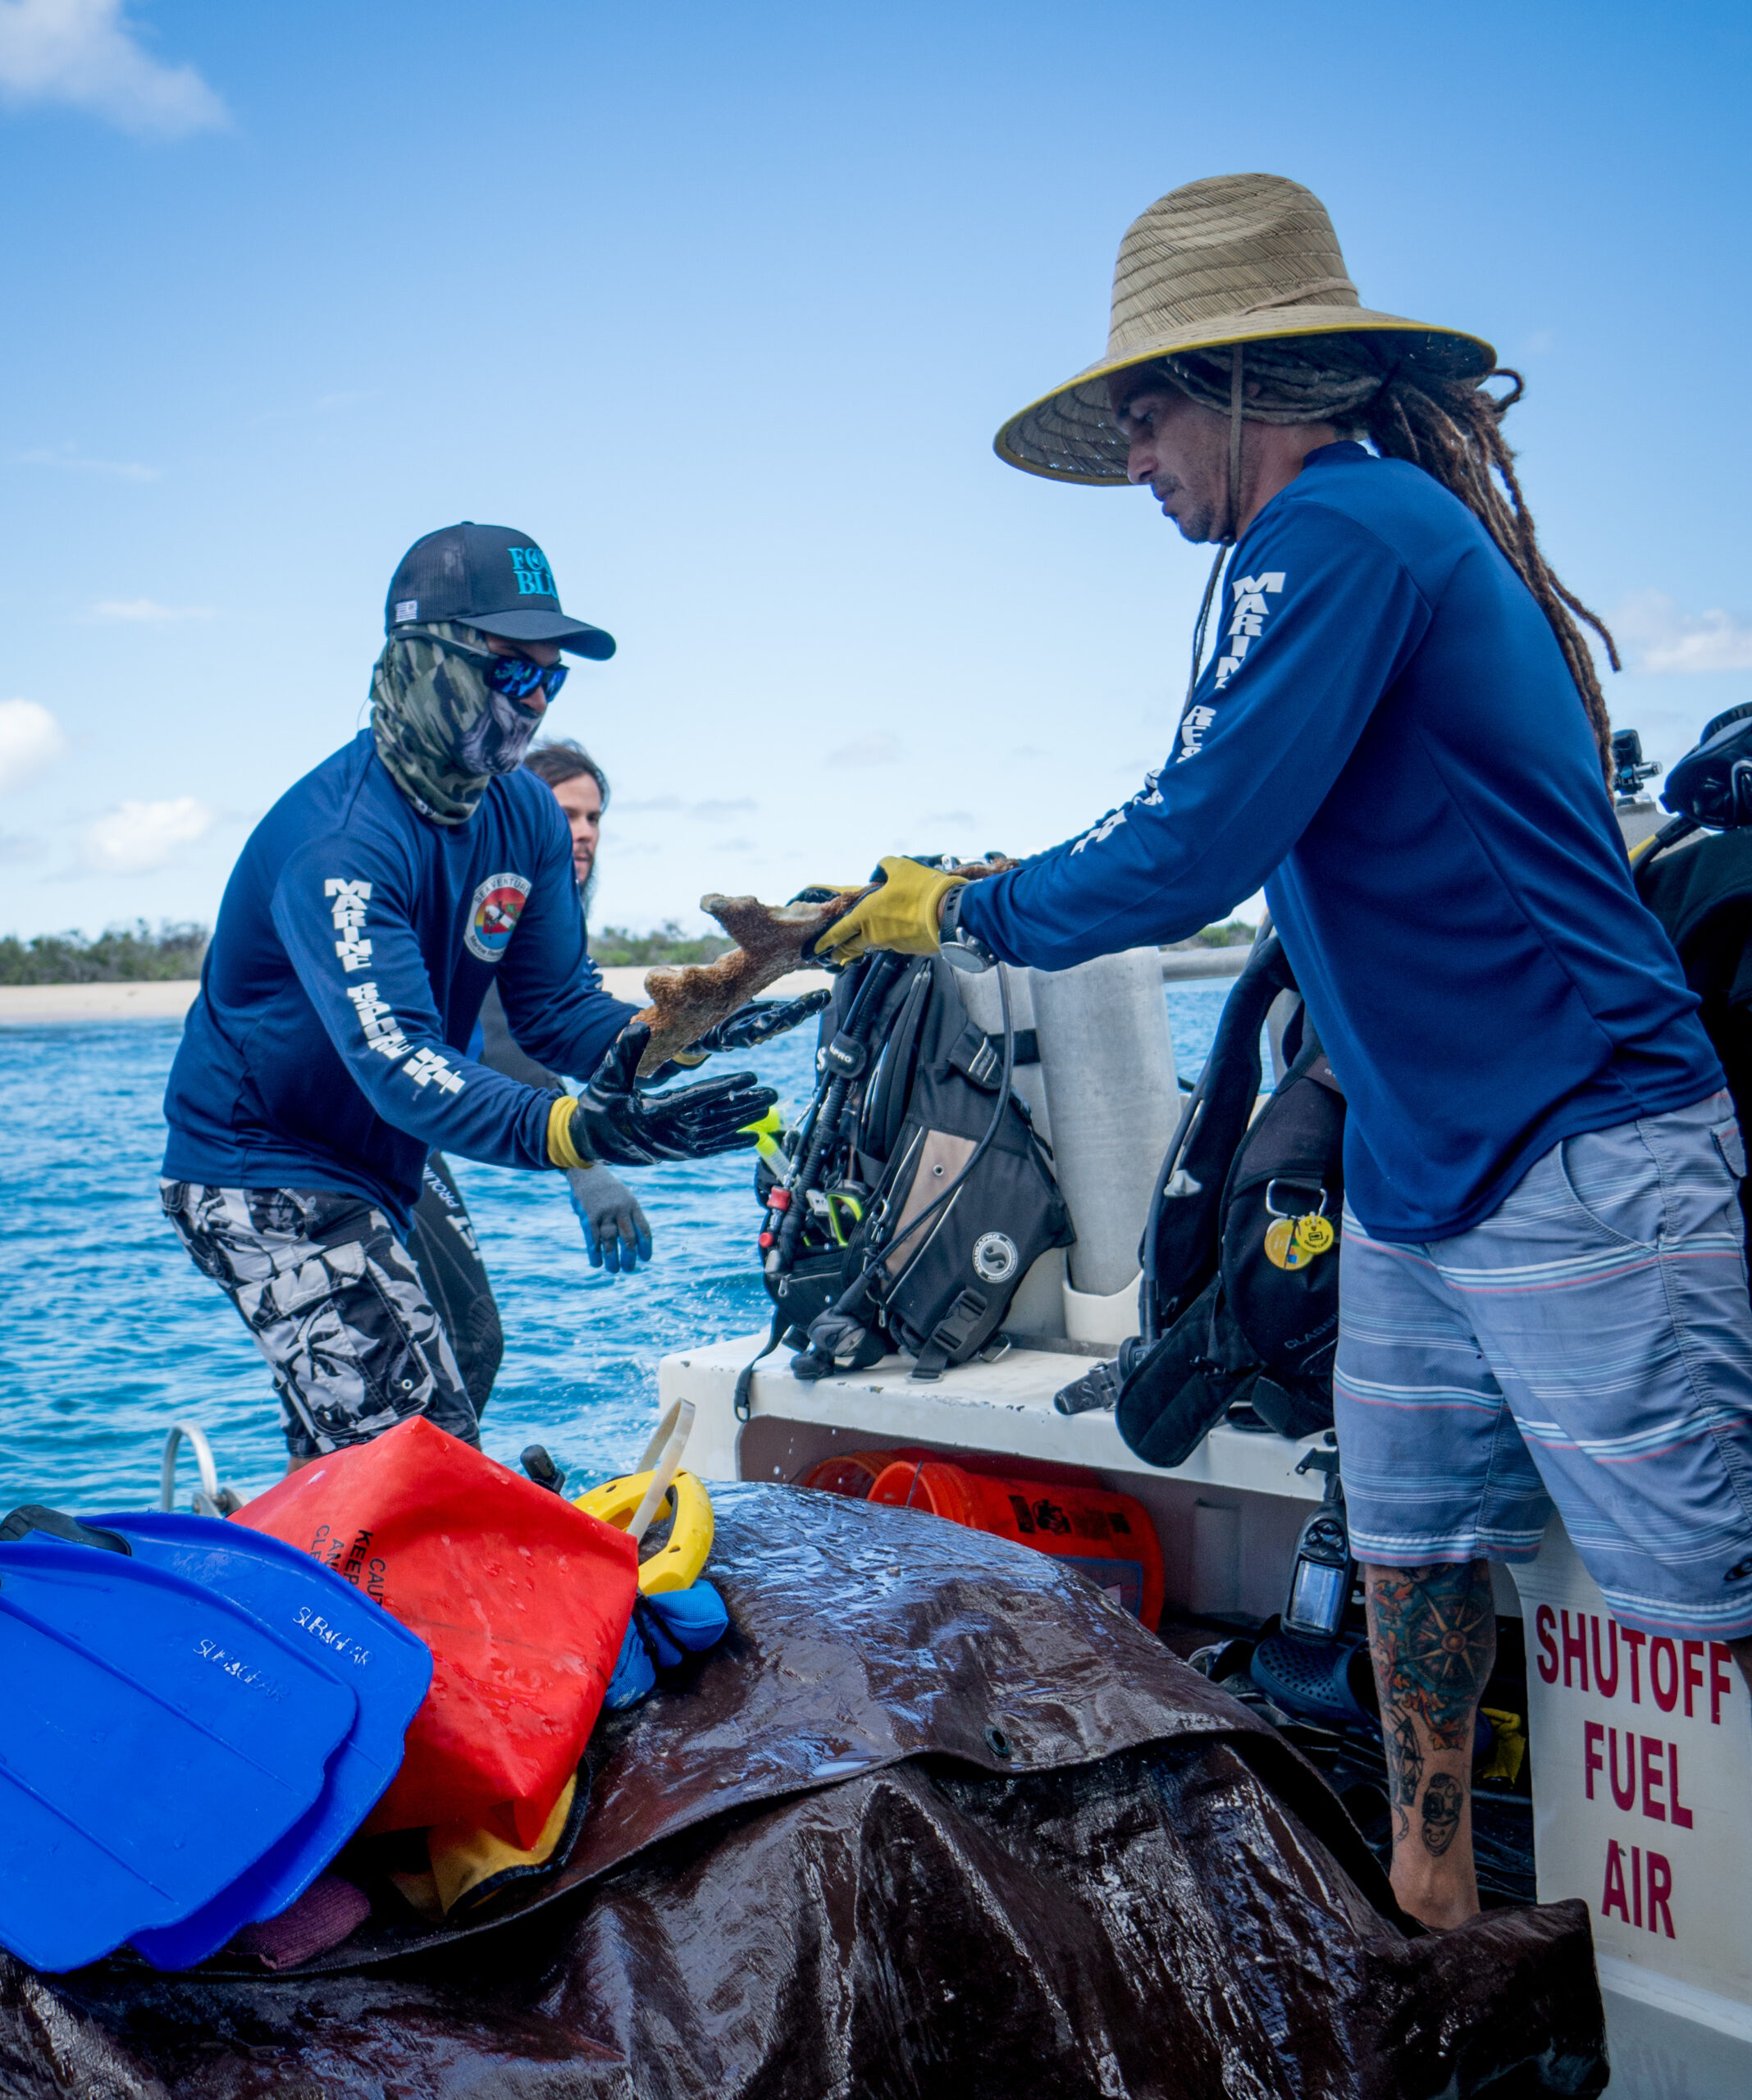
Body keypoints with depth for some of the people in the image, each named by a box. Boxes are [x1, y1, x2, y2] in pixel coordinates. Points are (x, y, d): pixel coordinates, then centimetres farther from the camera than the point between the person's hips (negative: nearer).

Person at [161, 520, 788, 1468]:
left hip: (372, 1171, 9)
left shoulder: (526, 816, -2)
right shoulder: (339, 838, -28)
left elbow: (557, 1005, -2)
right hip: (261, 1170, -9)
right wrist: (575, 1132, -53)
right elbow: (397, 1062, -38)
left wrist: (647, 1041, -25)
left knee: (350, 1467, 21)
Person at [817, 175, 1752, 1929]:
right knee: (1409, 1546, 15)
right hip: (1419, 1179, 10)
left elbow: (1186, 857, -20)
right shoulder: (1389, 528, 17)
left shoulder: (1337, 530, -15)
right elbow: (1243, 837, 24)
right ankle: (1432, 1915, 28)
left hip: (1576, 1176, -10)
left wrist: (958, 913, -3)